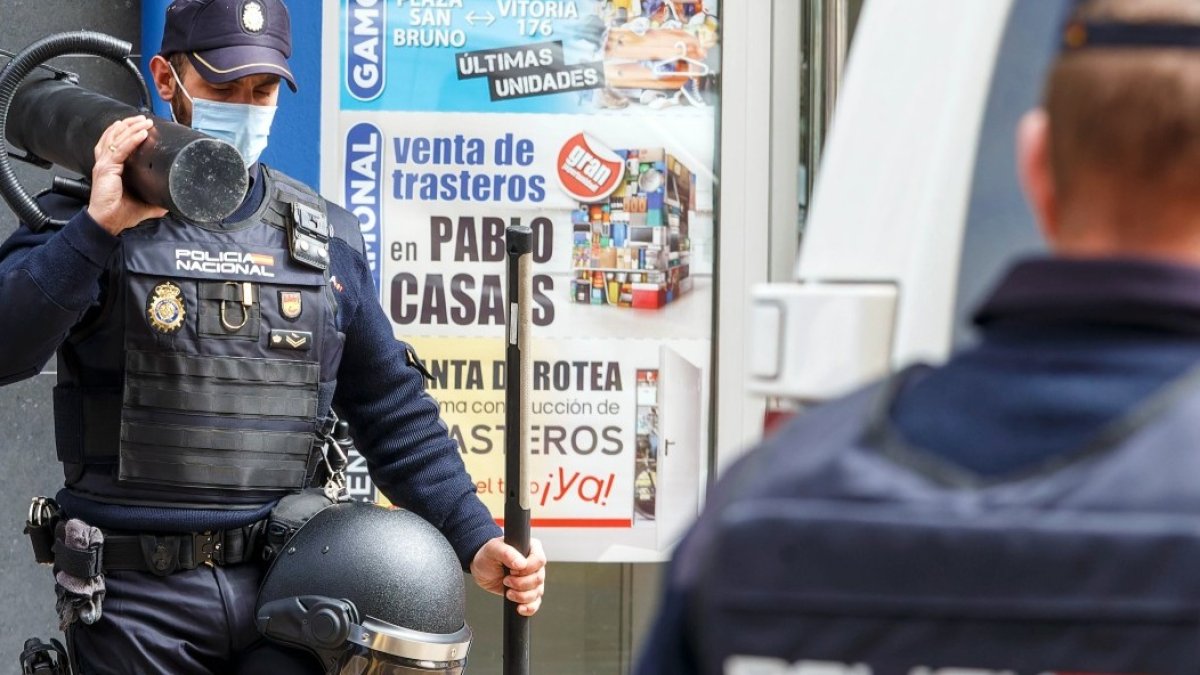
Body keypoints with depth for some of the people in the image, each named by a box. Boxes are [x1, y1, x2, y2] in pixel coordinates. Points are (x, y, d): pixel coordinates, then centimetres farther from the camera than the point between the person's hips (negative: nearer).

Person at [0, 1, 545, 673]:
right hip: (138, 597, -3)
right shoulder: (95, 224, 0)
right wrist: (98, 227, -22)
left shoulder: (326, 239, 11)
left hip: (282, 590, 3)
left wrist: (476, 540, 5)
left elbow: (391, 410, 15)